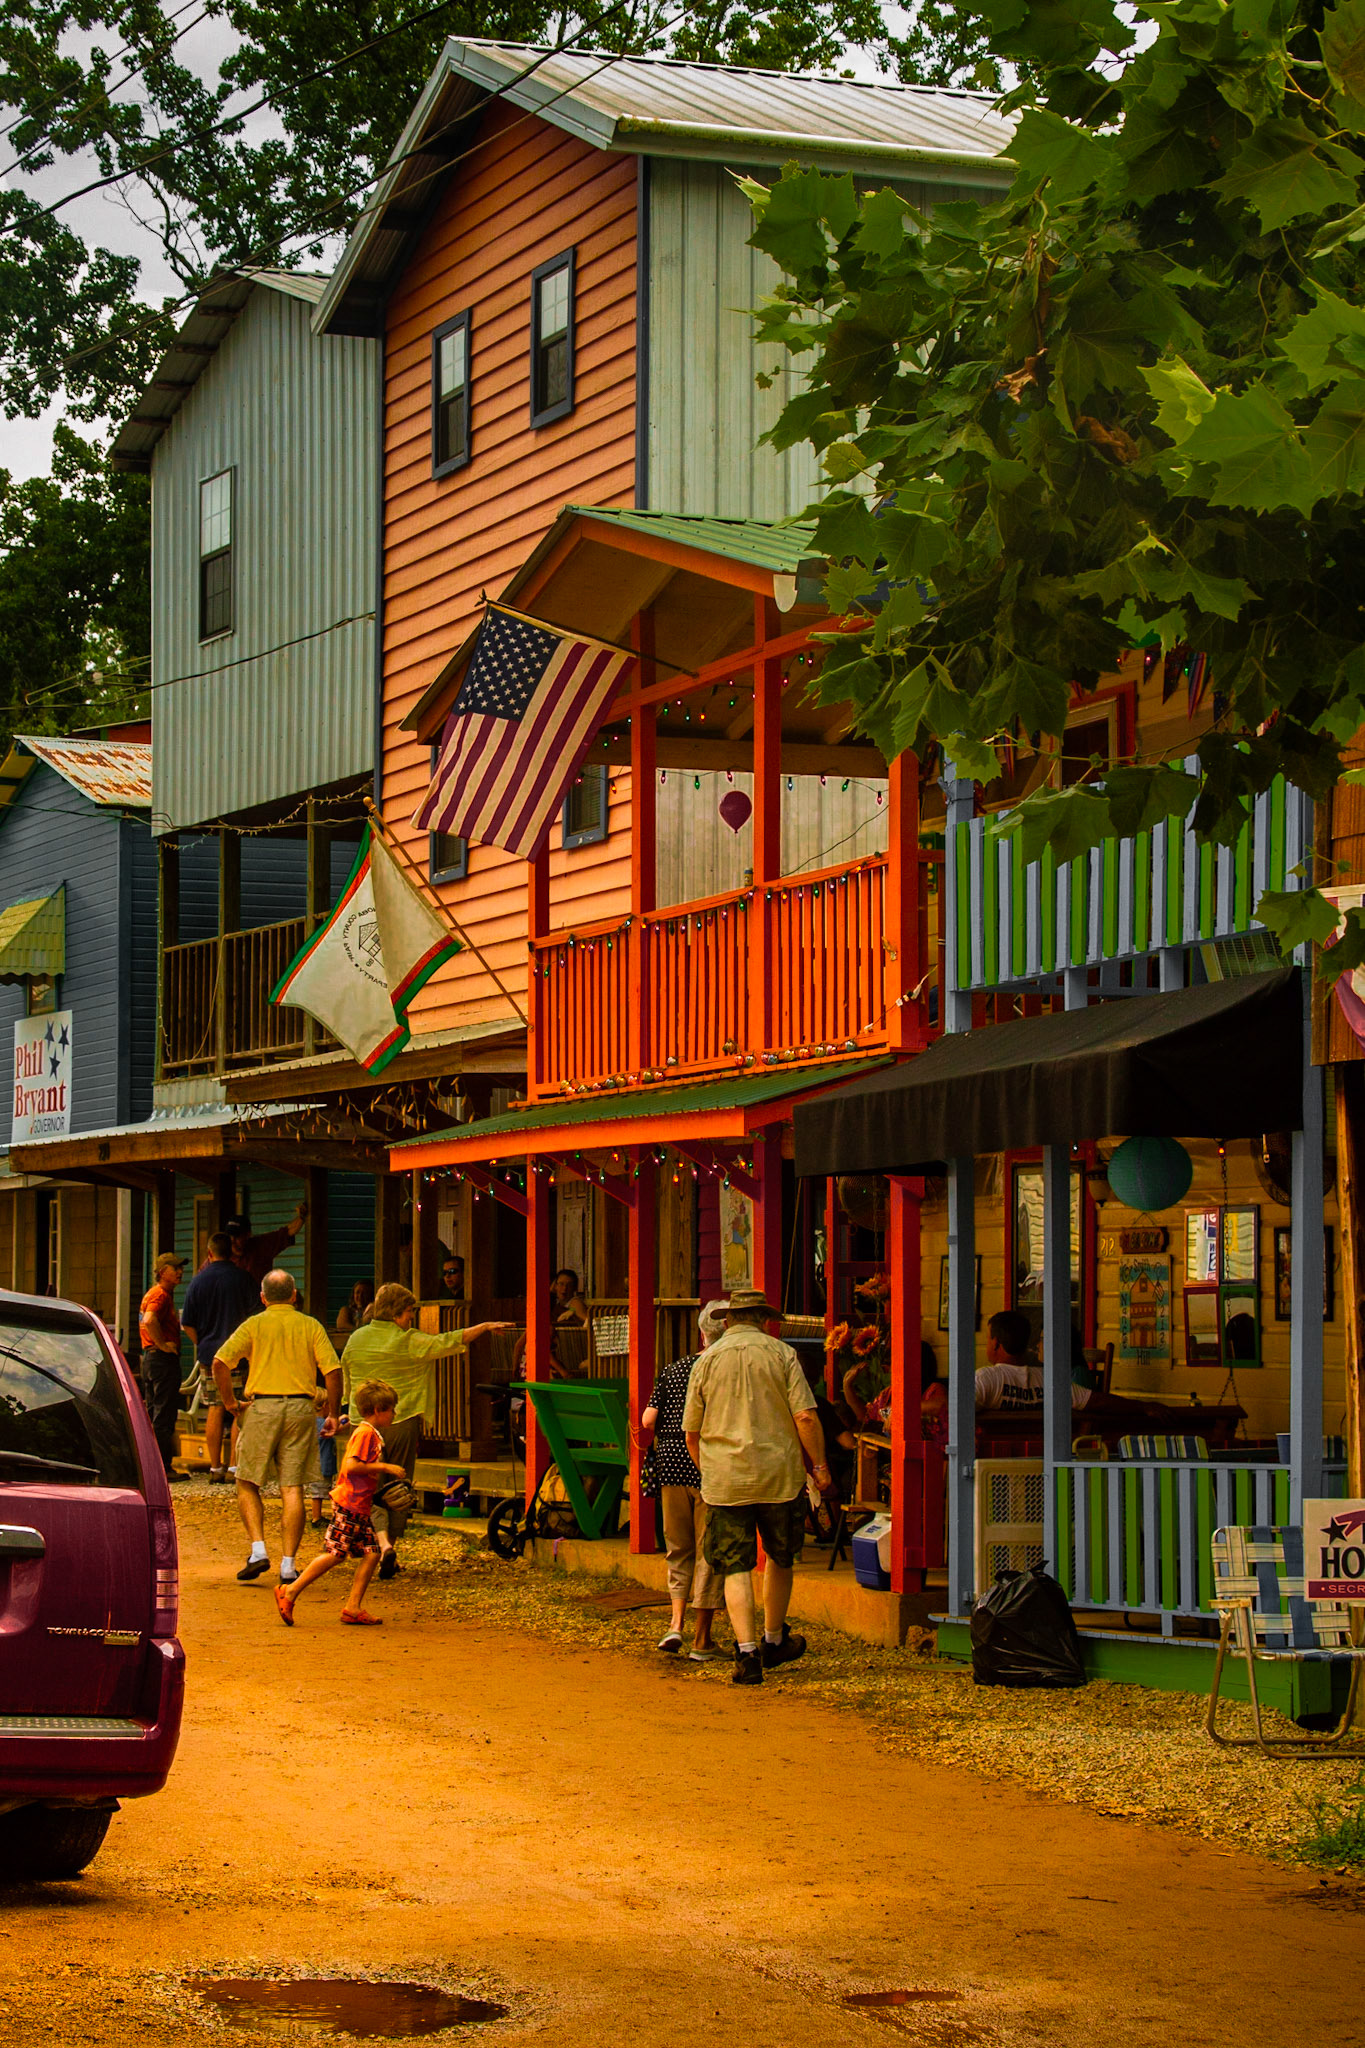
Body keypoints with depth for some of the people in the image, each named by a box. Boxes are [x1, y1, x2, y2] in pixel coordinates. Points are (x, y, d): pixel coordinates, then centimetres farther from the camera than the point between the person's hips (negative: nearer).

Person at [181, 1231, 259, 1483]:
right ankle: (234, 1466, -2)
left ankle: (215, 1469, 7)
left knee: (214, 1410, 7)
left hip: (209, 1353, 2)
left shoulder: (198, 1281, 0)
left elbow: (188, 1325, 1)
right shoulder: (241, 1277, -4)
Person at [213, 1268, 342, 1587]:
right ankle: (288, 1565, -2)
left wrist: (228, 1400, 5)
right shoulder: (311, 1327, 7)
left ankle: (258, 1550, -4)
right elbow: (333, 1371, -1)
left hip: (262, 1407, -1)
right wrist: (333, 1414, 7)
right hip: (300, 1408, 1)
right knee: (292, 1489, 2)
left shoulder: (254, 1325, 4)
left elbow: (220, 1362, -6)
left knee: (247, 1484, 11)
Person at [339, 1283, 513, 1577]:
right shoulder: (411, 1342, -8)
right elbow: (450, 1341, -4)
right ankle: (391, 1546, 13)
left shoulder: (356, 1340, 3)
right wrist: (485, 1327, 5)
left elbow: (346, 1382, 14)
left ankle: (383, 1542, -20)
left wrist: (346, 1410, 30)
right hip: (402, 1422, -2)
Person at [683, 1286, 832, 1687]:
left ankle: (747, 1653, -12)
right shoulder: (781, 1353, 1)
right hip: (779, 1474, 0)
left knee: (736, 1568, 0)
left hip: (725, 1482, 0)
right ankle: (774, 1642, 30)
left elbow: (691, 1431, 9)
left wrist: (707, 1471, 24)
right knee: (780, 1559, 19)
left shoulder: (707, 1360, 5)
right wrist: (818, 1465, 2)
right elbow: (805, 1417, -7)